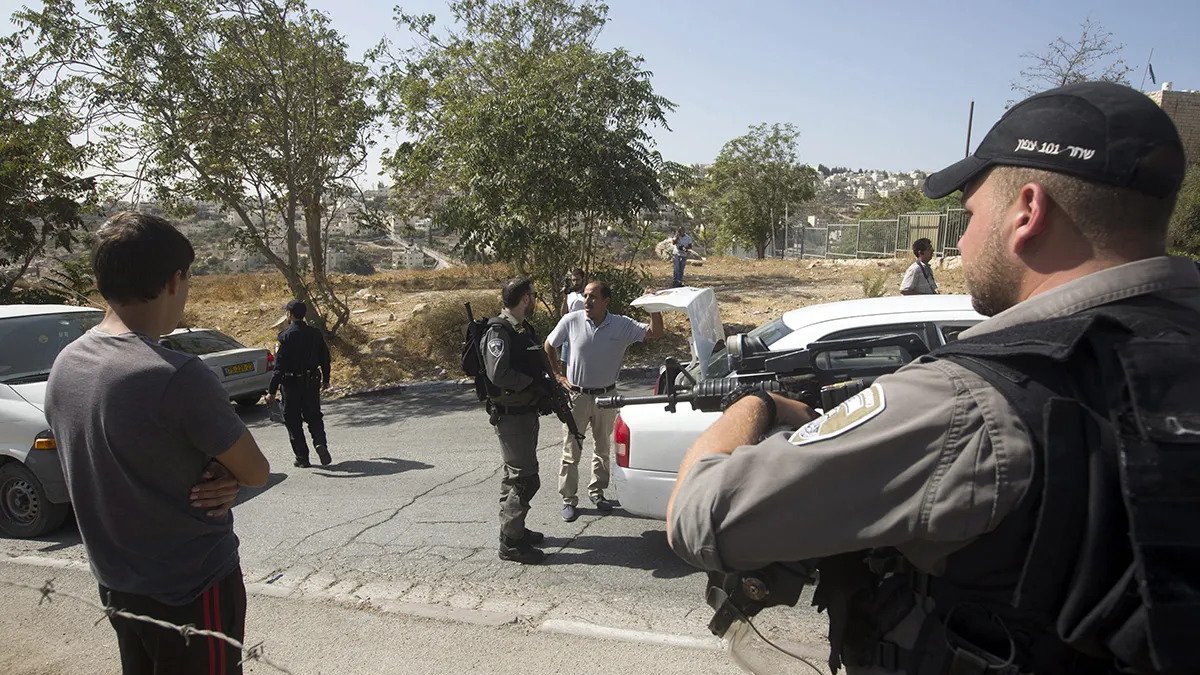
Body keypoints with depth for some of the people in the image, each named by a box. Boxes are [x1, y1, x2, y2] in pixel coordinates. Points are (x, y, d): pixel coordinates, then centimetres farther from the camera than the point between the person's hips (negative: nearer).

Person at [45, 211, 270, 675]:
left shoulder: (64, 365, -2)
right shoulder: (177, 376, -28)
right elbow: (256, 473, -18)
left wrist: (218, 475, -8)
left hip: (115, 585, 7)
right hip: (193, 590, -7)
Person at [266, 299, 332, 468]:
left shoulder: (286, 335, -14)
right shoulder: (315, 333, 2)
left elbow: (280, 365, -18)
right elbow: (325, 357, 10)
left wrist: (272, 391, -15)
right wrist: (325, 379, 24)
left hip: (292, 384, -4)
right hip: (312, 383, 5)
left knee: (293, 421, 8)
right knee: (314, 416, 15)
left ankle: (302, 458, 11)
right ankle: (320, 443, -10)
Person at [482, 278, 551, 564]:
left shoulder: (524, 329, 12)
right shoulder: (499, 333, -18)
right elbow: (498, 374, -30)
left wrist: (549, 387, 6)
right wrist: (532, 383, -18)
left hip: (527, 412, 10)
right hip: (510, 414, -10)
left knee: (516, 474, 20)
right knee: (526, 479, -7)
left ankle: (513, 529, 34)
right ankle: (510, 542, 3)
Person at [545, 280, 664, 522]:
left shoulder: (622, 325, -9)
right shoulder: (571, 321, -10)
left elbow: (655, 333, -11)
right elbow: (549, 346, 5)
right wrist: (558, 375, 2)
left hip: (606, 396, 2)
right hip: (577, 396, -2)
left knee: (603, 448, 16)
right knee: (571, 451, 3)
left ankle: (597, 492, 34)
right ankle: (569, 500, 15)